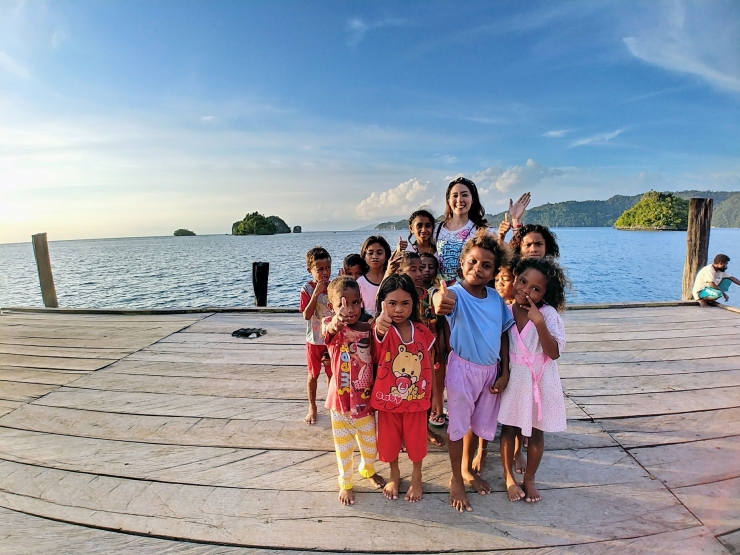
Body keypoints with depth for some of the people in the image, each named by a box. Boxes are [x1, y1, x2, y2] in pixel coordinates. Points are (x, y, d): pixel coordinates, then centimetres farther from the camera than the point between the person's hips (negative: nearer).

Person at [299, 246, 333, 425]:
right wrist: (316, 293, -28)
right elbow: (306, 315, -21)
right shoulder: (308, 289, -13)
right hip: (315, 340, -2)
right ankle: (312, 407, 34)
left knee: (333, 373, 15)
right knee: (313, 375, 14)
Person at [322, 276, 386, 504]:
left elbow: (375, 360, -4)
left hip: (365, 398, 3)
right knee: (344, 446, 17)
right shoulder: (332, 327, -18)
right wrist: (337, 321, -65)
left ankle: (368, 470, 54)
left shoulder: (368, 328, -9)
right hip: (341, 399, -2)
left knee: (370, 442, 23)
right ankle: (345, 483, 43)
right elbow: (330, 328, -46)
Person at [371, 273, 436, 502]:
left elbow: (429, 365, 2)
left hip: (416, 398, 2)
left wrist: (433, 394, 6)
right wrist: (379, 326, -69)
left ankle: (416, 477, 46)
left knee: (416, 439, 18)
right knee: (390, 439, 18)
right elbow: (379, 336, -46)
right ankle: (394, 474, 47)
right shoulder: (383, 330, -19)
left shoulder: (423, 332, -8)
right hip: (388, 398, -1)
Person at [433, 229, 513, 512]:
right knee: (458, 424, 9)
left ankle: (468, 469, 44)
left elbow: (503, 335, 4)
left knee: (480, 423, 21)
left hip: (491, 370, 6)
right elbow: (446, 296, -44)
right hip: (463, 368, -5)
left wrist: (504, 372, 2)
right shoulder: (457, 293, -19)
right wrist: (440, 300, -68)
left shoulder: (495, 298, -3)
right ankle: (456, 480, 30)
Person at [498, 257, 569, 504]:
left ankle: (529, 478, 36)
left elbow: (554, 352, -21)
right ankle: (508, 476, 33)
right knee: (509, 428, 12)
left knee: (536, 432, 14)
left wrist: (539, 323, -32)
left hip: (540, 381, -1)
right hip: (513, 379, 2)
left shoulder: (548, 314, -16)